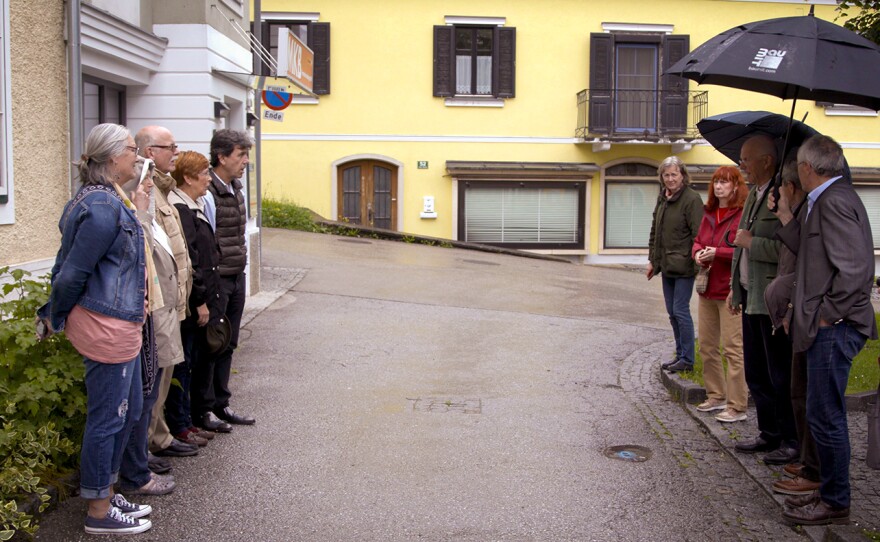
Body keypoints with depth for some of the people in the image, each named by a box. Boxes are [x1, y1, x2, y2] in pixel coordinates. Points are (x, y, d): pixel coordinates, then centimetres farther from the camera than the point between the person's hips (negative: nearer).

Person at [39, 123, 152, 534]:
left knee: (128, 410, 19)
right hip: (107, 327, -10)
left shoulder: (107, 199, 11)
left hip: (121, 325, 10)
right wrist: (57, 318, -3)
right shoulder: (104, 207, -20)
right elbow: (72, 272, -15)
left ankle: (107, 496, 33)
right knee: (106, 419, 2)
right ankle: (99, 514, 17)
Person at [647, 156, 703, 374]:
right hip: (666, 265, 8)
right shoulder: (662, 198, 12)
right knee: (672, 313, 13)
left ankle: (687, 359, 5)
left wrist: (697, 263, -19)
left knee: (680, 311, -5)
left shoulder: (691, 199, -12)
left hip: (683, 266, -8)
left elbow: (698, 235, -15)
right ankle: (680, 355, 24)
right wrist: (652, 259, 16)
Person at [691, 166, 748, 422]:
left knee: (733, 349, -4)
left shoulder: (744, 214, -12)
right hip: (707, 290, 9)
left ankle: (737, 407, 3)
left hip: (731, 292, -9)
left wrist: (718, 253, -19)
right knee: (707, 346, 16)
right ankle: (716, 396, 30)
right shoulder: (709, 214, 13)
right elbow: (697, 241, 21)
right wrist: (698, 253, 0)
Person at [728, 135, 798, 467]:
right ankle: (769, 434, 29)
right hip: (752, 298, 10)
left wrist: (750, 242, -16)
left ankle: (791, 442, 14)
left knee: (781, 377, 1)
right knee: (756, 374, 17)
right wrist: (735, 288, 21)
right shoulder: (753, 194, 14)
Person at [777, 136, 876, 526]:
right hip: (828, 327, 10)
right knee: (825, 416, 17)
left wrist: (828, 314, -18)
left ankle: (835, 504, 11)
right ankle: (830, 493, 28)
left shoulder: (834, 202, -16)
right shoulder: (825, 200, 15)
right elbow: (807, 249, 11)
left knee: (825, 417, -1)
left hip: (834, 328, -10)